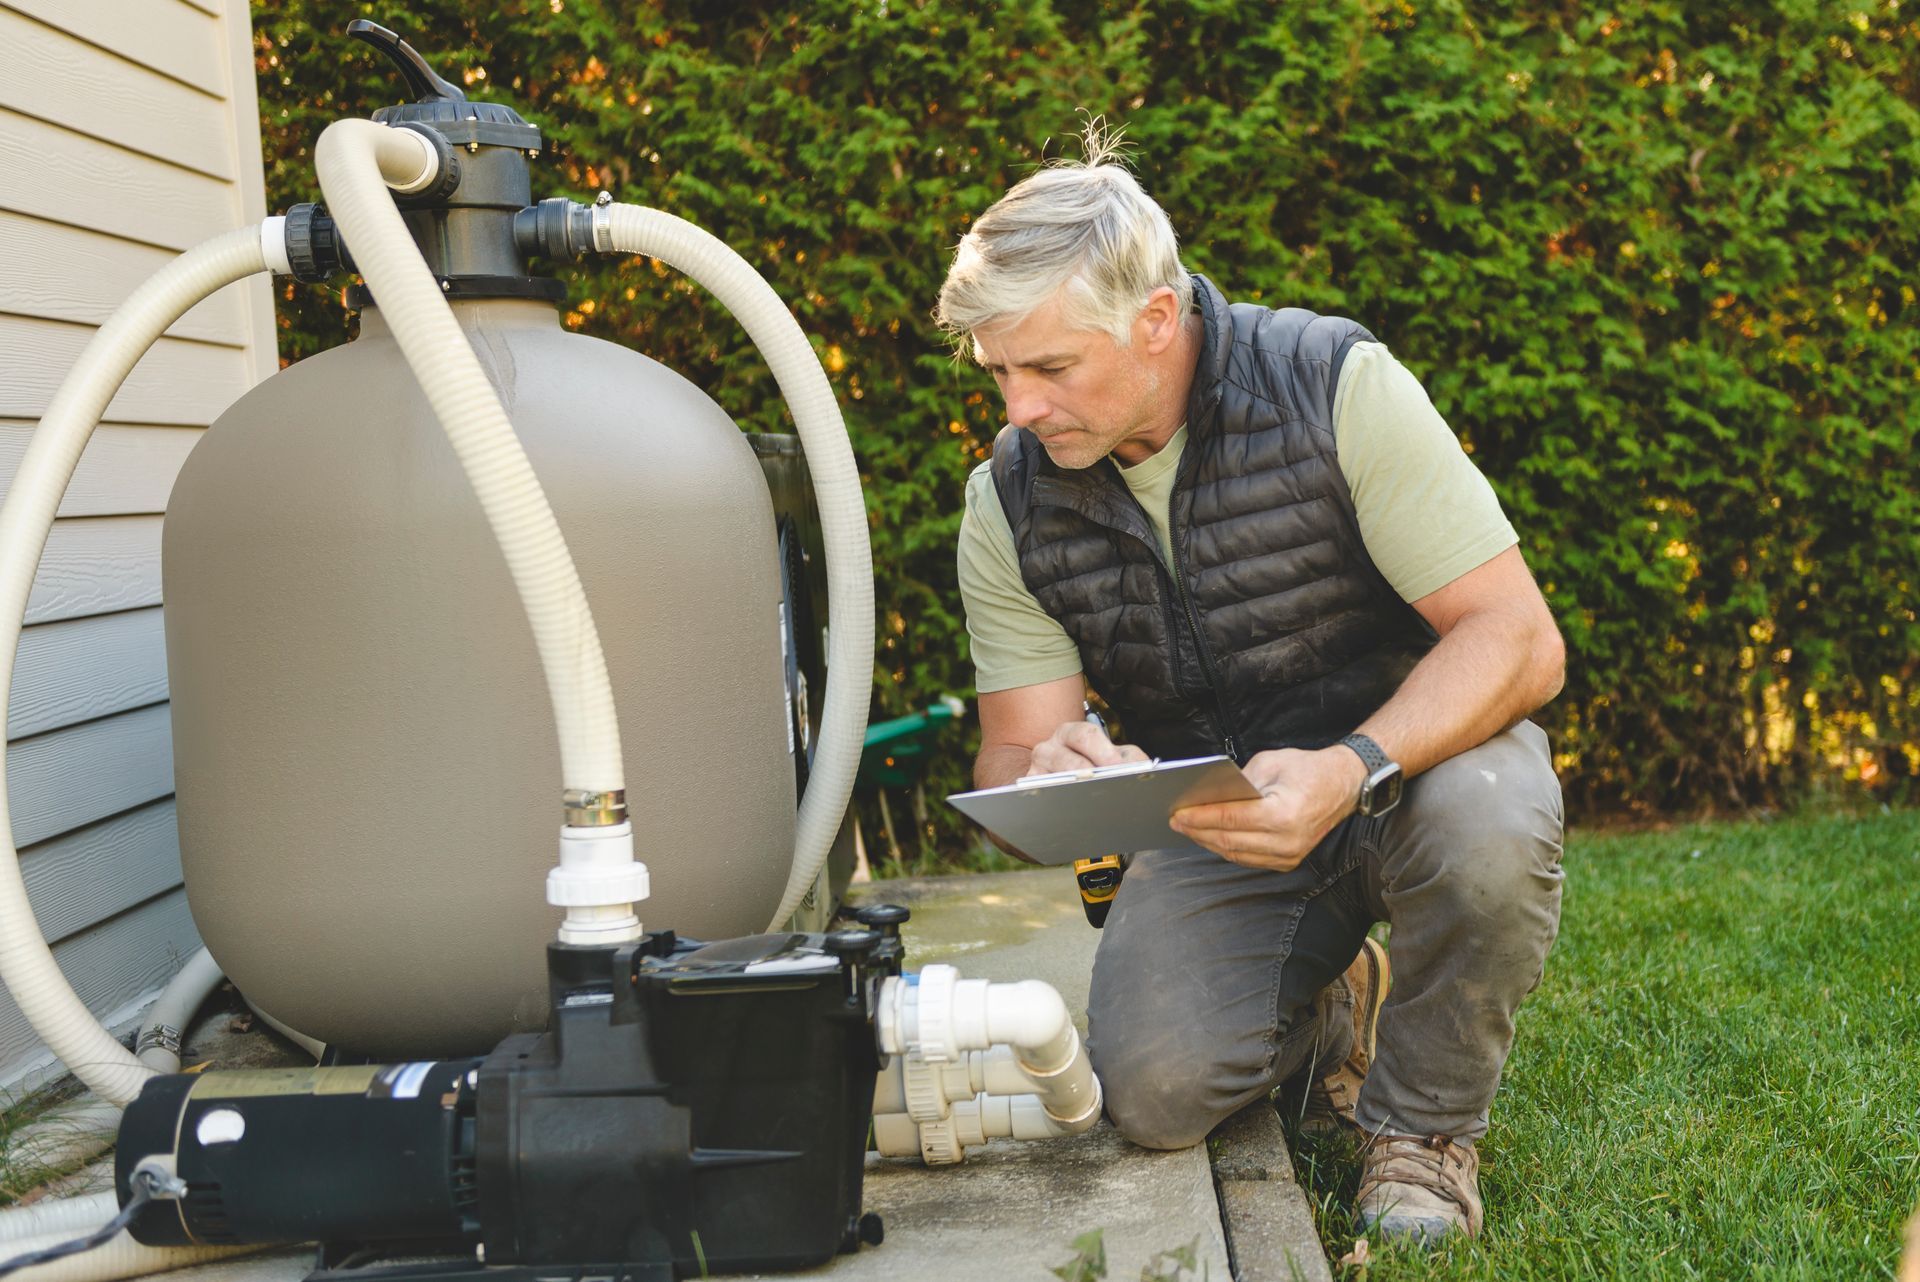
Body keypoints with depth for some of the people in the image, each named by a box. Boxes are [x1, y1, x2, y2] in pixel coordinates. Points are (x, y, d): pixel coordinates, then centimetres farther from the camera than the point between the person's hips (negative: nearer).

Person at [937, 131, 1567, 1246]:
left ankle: (1424, 1120, -7)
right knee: (1156, 1091, -19)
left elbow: (1518, 639, -23)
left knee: (1487, 831, -38)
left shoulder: (1336, 384, -21)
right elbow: (1012, 746, -4)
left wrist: (1350, 772, -41)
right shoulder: (1009, 502, -8)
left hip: (1415, 746, -3)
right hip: (1217, 818, 3)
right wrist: (1041, 775, -32)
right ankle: (1327, 1008, 18)